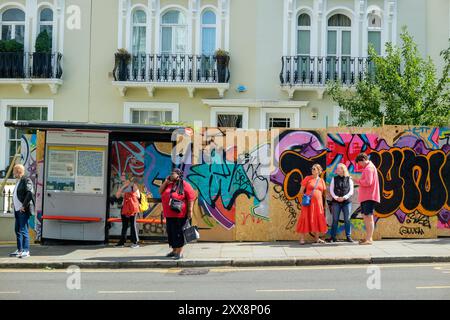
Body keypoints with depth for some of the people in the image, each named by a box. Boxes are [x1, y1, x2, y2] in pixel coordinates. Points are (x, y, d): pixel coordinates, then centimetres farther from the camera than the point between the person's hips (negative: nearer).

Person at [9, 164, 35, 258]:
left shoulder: (26, 180, -11)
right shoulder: (18, 181, 18)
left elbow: (30, 193, -21)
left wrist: (24, 206, -20)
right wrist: (14, 203, 17)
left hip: (24, 210, -10)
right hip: (17, 210, 10)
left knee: (23, 230, -8)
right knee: (18, 230, 14)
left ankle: (26, 251, -3)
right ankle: (19, 250, 22)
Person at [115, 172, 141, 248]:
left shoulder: (133, 185, -4)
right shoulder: (121, 186, 14)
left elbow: (138, 196, -6)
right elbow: (117, 196, 1)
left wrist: (127, 195, -12)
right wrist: (123, 187, -8)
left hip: (132, 206, -6)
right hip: (124, 207, 6)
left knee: (132, 224, -6)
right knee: (124, 225, 10)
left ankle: (135, 242, -3)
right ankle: (122, 242, 15)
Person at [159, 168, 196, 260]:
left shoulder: (184, 185, -9)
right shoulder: (169, 184, 14)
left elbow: (191, 198, -12)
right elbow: (160, 192, 15)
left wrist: (190, 211, -17)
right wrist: (166, 182, 2)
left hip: (179, 214, -8)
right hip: (169, 214, 8)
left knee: (178, 232, -4)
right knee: (171, 232, 13)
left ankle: (180, 252, 3)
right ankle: (174, 250, 26)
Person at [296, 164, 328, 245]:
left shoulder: (321, 180, 10)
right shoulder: (307, 178, 2)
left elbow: (324, 193, 14)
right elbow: (301, 191, 2)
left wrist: (324, 203, 9)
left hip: (318, 203, 4)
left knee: (318, 220, 7)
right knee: (305, 219, -6)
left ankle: (317, 238, 18)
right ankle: (302, 238, -4)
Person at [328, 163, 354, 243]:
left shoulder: (349, 179, 6)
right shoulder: (334, 179, 8)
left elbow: (351, 191, 0)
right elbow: (331, 190, 3)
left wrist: (344, 197, -12)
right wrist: (336, 198, -12)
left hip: (346, 202, 0)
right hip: (336, 202, 0)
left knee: (347, 220, 2)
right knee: (335, 220, 0)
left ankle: (348, 236, 8)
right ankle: (333, 237, 4)